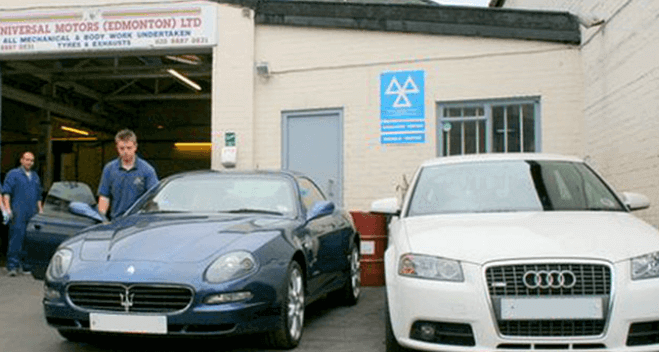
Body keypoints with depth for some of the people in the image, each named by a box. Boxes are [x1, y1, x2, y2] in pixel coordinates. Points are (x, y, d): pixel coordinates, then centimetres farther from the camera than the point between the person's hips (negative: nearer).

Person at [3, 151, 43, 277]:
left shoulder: (35, 177, 21)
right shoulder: (13, 174, 5)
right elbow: (6, 192, -3)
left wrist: (40, 210, 18)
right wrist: (7, 207, -14)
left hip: (32, 214, 5)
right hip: (18, 213, -5)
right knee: (16, 237, -12)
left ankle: (25, 265, 9)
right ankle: (12, 266, -11)